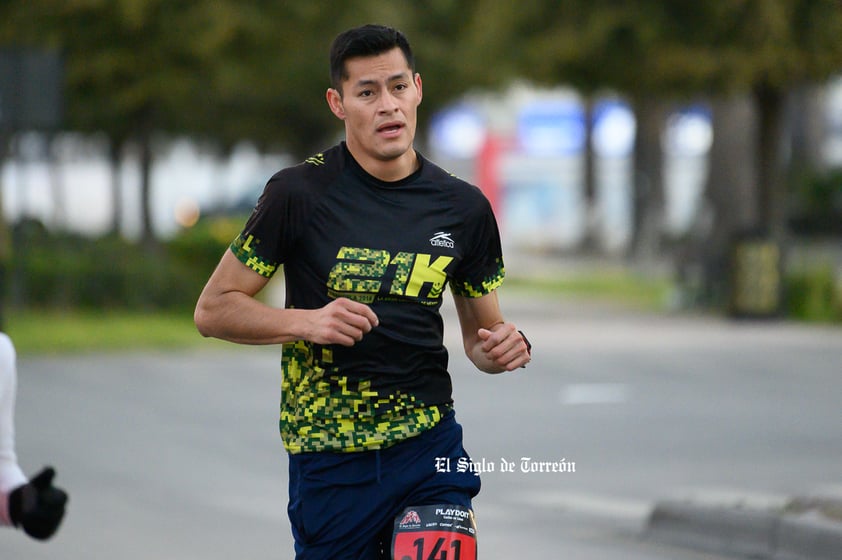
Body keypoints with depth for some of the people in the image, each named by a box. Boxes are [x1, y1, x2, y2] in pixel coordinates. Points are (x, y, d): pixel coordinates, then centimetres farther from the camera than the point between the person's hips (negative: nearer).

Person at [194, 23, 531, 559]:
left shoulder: (464, 207, 5)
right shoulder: (300, 193, -6)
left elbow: (480, 331, 16)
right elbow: (214, 309, -3)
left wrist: (505, 348, -8)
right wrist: (306, 321, -19)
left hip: (430, 450, 2)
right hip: (329, 461, -2)